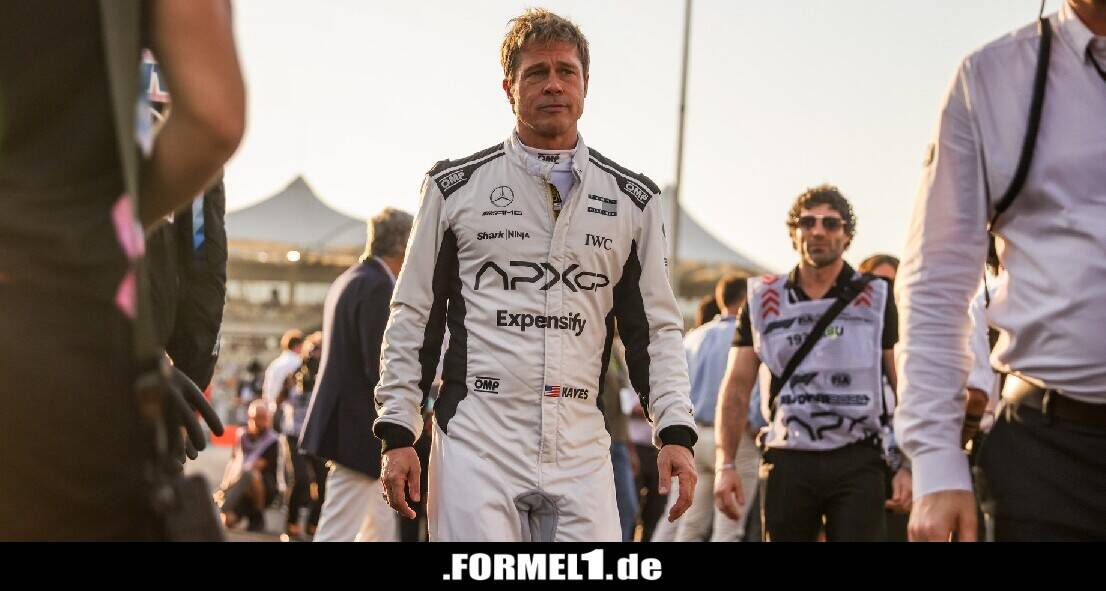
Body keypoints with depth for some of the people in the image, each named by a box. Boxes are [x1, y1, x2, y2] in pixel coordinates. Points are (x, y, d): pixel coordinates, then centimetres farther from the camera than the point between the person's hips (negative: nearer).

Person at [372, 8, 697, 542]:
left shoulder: (632, 199, 13)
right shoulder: (457, 186, 8)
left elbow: (655, 328, 14)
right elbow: (413, 318, 9)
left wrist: (675, 431, 3)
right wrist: (398, 432, 3)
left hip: (580, 452, 2)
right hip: (477, 443, -2)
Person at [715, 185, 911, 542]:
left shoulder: (876, 300, 5)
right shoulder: (762, 301, 9)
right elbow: (737, 388, 7)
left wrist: (908, 465, -7)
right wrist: (726, 464, -2)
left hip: (858, 462, -1)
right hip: (787, 462, 2)